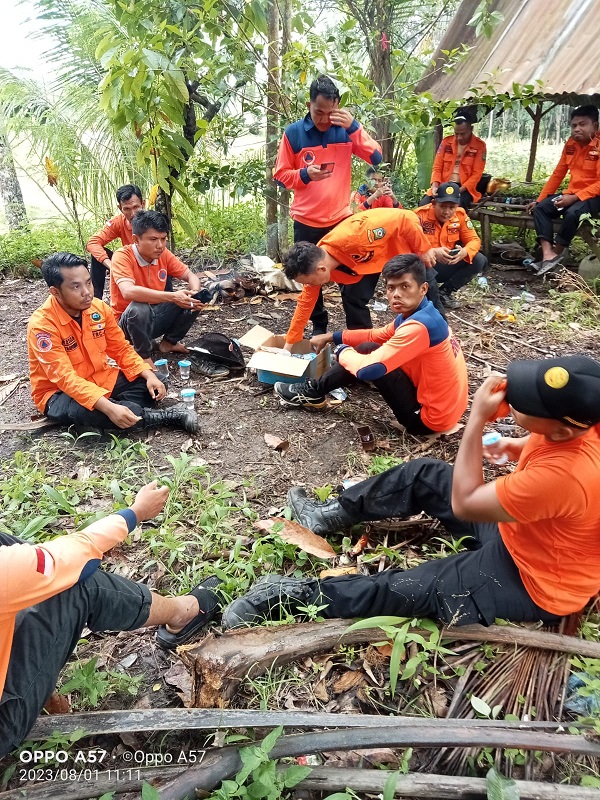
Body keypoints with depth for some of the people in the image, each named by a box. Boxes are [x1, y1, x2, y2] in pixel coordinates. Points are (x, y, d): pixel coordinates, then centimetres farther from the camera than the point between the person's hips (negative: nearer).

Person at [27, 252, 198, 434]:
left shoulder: (98, 307, -7)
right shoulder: (42, 325, -25)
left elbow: (121, 348, 3)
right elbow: (66, 379, -32)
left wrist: (149, 376, -15)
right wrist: (109, 408, -44)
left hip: (100, 378, 6)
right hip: (59, 393, -6)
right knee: (88, 412, -38)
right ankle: (165, 415, -23)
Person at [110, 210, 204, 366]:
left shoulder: (163, 254, -5)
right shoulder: (122, 256, -22)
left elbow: (191, 276, 2)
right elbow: (128, 292, -39)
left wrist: (194, 294, -22)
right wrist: (172, 296, -43)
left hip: (156, 316, 6)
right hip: (129, 323, -6)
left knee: (196, 298, -7)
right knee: (138, 308, -38)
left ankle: (169, 342, 8)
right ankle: (144, 357, -13)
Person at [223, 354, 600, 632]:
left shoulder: (560, 476, -41)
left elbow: (463, 503, -28)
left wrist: (477, 420, -29)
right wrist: (515, 446, -5)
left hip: (536, 580, -8)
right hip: (517, 529, 8)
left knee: (413, 590, -13)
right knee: (424, 474, 3)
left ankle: (297, 594, -1)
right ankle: (333, 514, 16)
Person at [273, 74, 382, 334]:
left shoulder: (346, 130, 2)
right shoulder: (293, 133, -2)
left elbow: (376, 158, -7)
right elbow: (280, 175, 1)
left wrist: (354, 127, -16)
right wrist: (305, 174, -18)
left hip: (341, 218, 0)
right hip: (306, 221, 0)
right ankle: (319, 328, 25)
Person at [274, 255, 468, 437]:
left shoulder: (419, 326, -27)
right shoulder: (420, 315, 4)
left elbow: (368, 369, -31)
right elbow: (376, 336, 18)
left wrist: (342, 351, -9)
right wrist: (331, 337, 14)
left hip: (429, 417, -9)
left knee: (367, 352, -10)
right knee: (372, 350, 12)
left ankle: (314, 393, 8)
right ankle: (316, 391, 21)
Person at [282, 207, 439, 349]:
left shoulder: (352, 238, -46)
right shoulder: (314, 262, -23)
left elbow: (405, 218, -36)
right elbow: (305, 303, -11)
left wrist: (423, 250, -24)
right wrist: (289, 345, -8)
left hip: (403, 241, -4)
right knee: (352, 297, -11)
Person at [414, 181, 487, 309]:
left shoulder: (460, 214, -4)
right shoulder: (420, 214, -17)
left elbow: (474, 240, -2)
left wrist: (464, 252, -27)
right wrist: (433, 252, -41)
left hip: (447, 266, 5)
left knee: (479, 261, -13)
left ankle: (444, 292, -4)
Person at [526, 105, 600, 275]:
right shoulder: (571, 144, 6)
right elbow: (557, 174, 11)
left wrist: (574, 197, -28)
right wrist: (539, 199, 7)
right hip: (572, 194, 7)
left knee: (572, 213, -36)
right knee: (539, 209, -11)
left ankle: (557, 253, -13)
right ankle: (548, 254, -28)